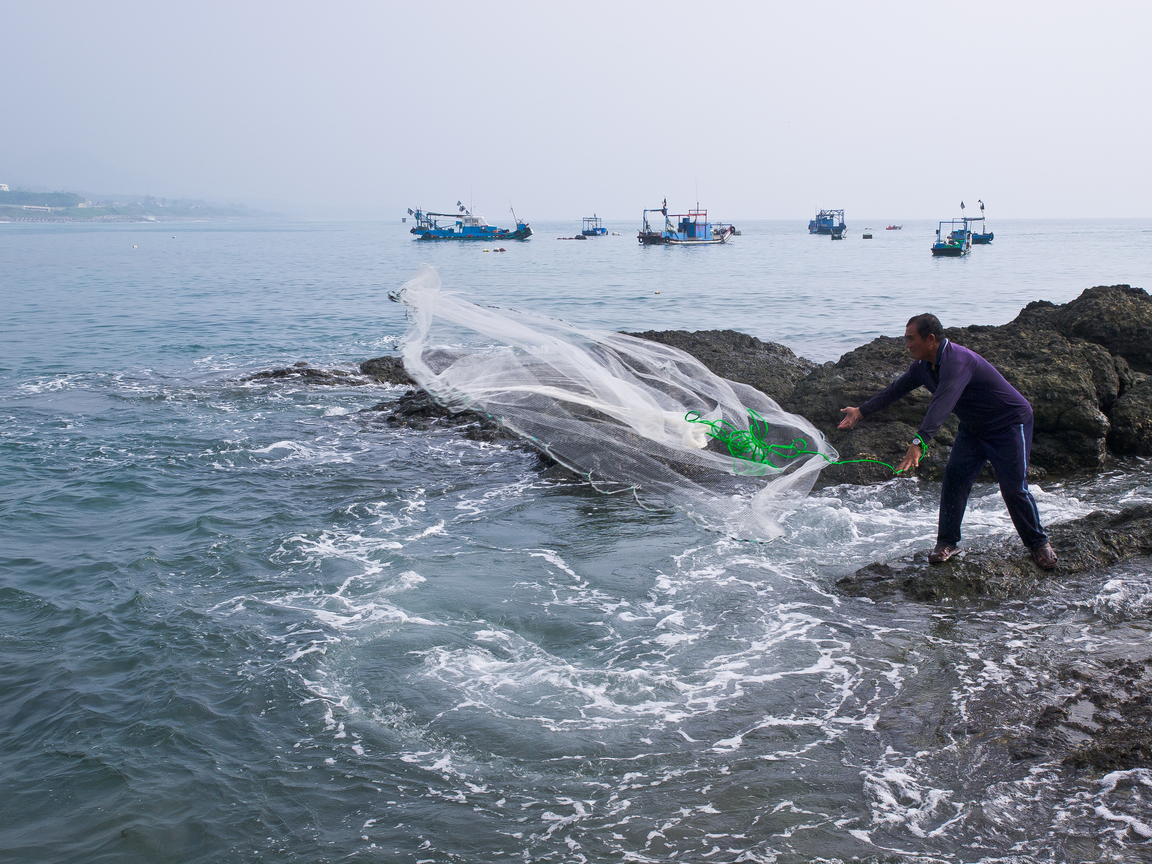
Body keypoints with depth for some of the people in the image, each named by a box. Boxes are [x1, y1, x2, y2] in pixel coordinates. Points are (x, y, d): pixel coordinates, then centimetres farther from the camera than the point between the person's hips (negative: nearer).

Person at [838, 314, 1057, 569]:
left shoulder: (957, 361, -34)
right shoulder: (923, 365, -4)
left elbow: (942, 405, -47)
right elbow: (896, 389, 8)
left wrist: (919, 443, -57)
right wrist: (861, 411, 5)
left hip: (1010, 424, -8)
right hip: (974, 428, 8)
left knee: (1013, 488, -9)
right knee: (954, 475, -5)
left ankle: (1038, 543, 11)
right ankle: (947, 541, 3)